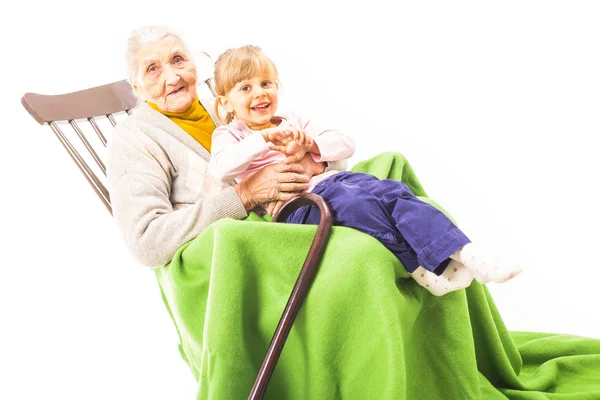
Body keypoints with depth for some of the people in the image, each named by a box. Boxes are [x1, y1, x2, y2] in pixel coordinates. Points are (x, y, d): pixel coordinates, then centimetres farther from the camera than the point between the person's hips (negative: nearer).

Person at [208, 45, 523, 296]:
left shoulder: (294, 123, 27)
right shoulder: (229, 135, 13)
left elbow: (345, 145, 18)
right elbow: (220, 169, -11)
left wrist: (309, 145, 0)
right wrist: (265, 138, -16)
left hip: (334, 180, 5)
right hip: (295, 204, -5)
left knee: (392, 191, -23)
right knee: (358, 203, -35)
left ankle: (467, 255, -33)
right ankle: (420, 269, -34)